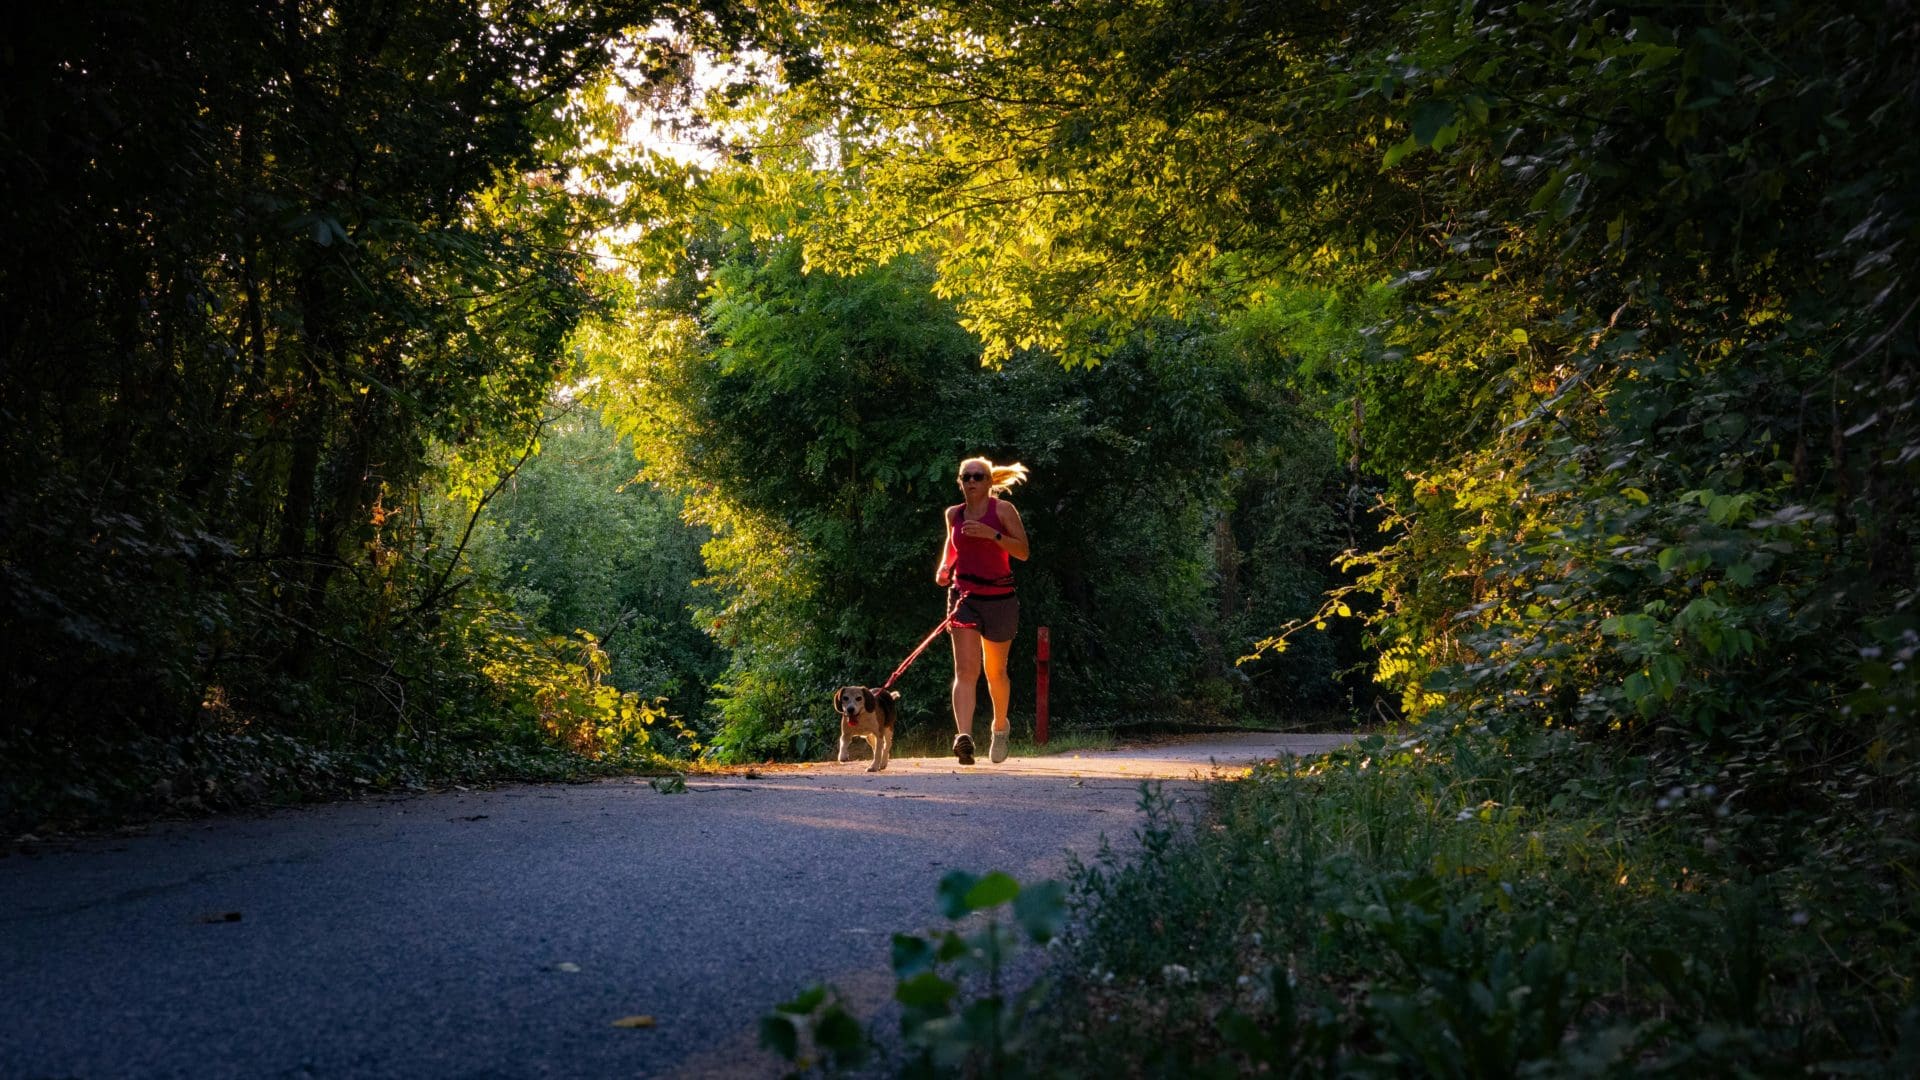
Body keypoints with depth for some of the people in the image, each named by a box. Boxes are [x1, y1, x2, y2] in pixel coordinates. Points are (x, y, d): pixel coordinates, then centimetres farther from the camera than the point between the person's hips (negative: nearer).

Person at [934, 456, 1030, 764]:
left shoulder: (1003, 509, -5)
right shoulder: (954, 514, 7)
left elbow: (1023, 552, -11)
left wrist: (993, 534, -24)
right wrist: (944, 567, 5)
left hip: (999, 597, -2)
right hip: (964, 596, 2)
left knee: (995, 671, 12)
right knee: (965, 669, -15)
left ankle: (1000, 727, 38)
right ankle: (964, 736, -29)